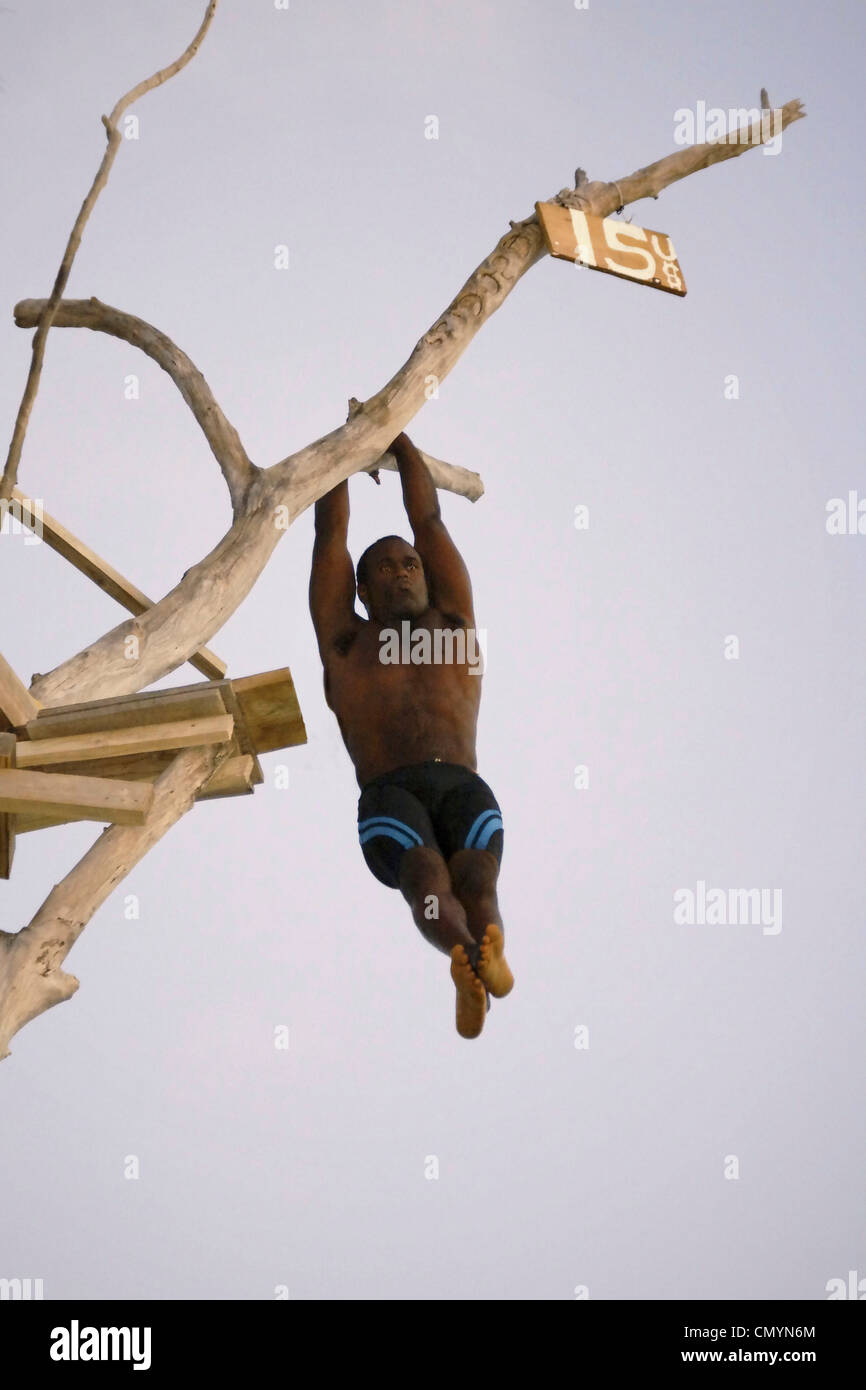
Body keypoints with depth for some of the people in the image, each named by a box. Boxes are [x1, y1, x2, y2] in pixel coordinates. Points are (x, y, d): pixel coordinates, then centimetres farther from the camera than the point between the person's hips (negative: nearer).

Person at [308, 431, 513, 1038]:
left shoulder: (453, 622, 30)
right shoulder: (346, 641, 27)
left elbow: (430, 520, 34)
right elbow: (331, 532, 29)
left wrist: (399, 436, 42)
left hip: (465, 789, 2)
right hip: (389, 796, -1)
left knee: (476, 879, -32)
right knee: (427, 879, -34)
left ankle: (491, 959, -63)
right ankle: (470, 960, -65)